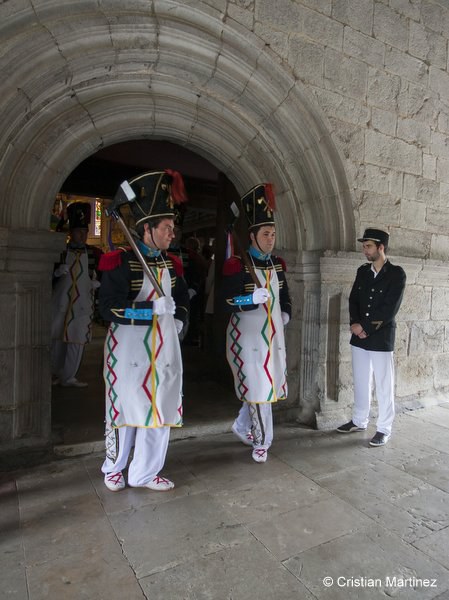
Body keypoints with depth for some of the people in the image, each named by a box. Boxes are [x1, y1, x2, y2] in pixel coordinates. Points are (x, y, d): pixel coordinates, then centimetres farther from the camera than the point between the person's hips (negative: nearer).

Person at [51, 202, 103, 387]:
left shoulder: (94, 253, 3)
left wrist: (98, 282, -7)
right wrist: (57, 272, -14)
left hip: (83, 304, 0)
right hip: (60, 302, 1)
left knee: (77, 341, 2)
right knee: (57, 338, 9)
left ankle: (68, 377, 15)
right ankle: (55, 373, 27)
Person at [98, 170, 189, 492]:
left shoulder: (171, 263, 9)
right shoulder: (121, 261, -10)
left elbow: (183, 298, 21)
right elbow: (109, 307, -16)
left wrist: (178, 320, 4)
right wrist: (153, 308, -21)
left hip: (164, 344, 6)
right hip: (129, 344, -5)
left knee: (160, 406, 9)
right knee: (126, 404, 8)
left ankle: (145, 472, 27)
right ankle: (114, 468, 33)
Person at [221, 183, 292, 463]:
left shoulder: (277, 264, 9)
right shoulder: (238, 266, -11)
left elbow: (284, 294, 22)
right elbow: (226, 302, -14)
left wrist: (286, 314, 4)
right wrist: (252, 299, -29)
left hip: (273, 334, 7)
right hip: (248, 335, -7)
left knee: (268, 385, 15)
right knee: (257, 386, -1)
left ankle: (242, 427, 38)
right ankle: (262, 442, 18)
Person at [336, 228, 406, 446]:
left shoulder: (396, 273, -8)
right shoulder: (362, 271, 8)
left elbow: (390, 309, -15)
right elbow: (353, 300, 7)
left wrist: (365, 326, -14)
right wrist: (355, 324, -9)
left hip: (381, 338, -5)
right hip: (359, 337, 5)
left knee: (384, 386, 4)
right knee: (360, 382, 15)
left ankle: (384, 429, 17)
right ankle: (359, 421, 29)